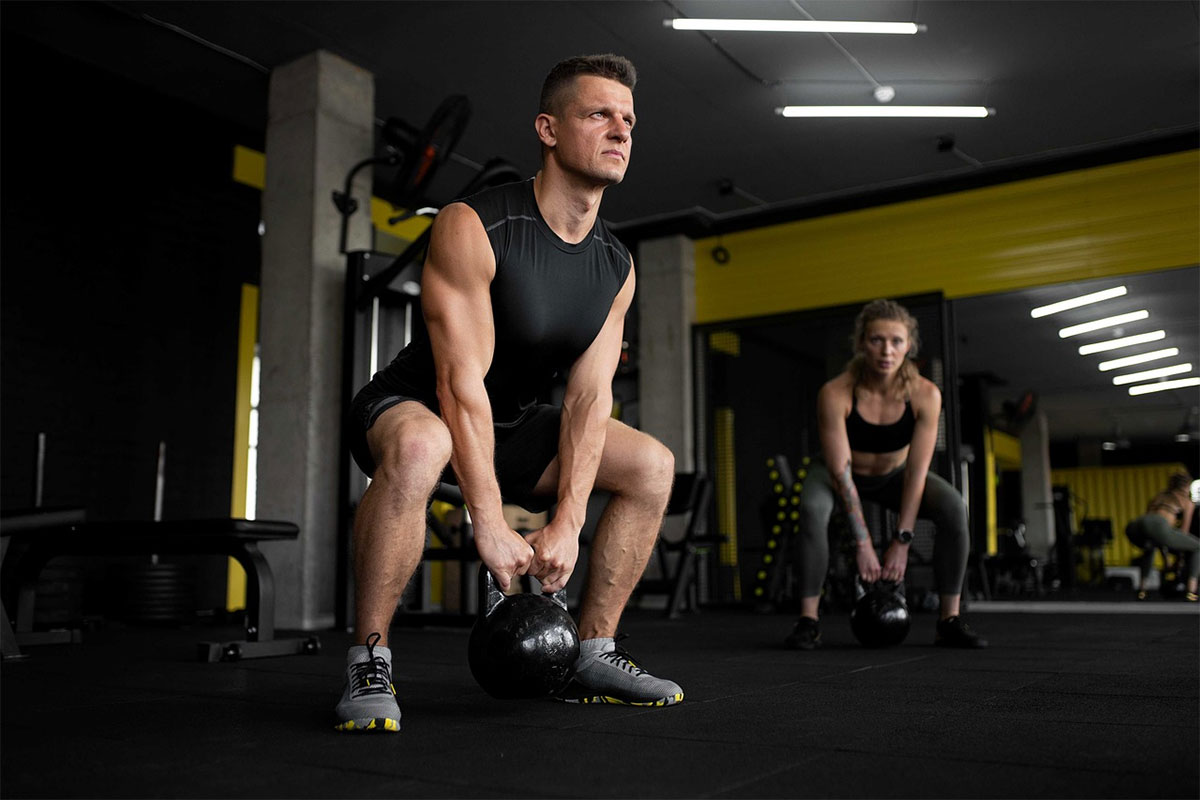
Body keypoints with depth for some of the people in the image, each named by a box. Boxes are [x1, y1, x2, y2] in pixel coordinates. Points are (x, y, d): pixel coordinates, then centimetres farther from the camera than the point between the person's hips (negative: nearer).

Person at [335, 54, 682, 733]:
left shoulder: (616, 267, -3)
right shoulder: (473, 227, -24)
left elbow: (589, 398, -8)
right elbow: (461, 382, -29)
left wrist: (566, 525, -17)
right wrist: (491, 525, -31)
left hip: (508, 422, 7)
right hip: (413, 406, -7)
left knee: (652, 464, 0)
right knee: (418, 447, -42)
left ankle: (593, 657, 7)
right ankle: (369, 663, -23)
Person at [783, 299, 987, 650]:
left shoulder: (925, 394, -26)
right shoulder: (835, 394, -32)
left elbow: (916, 472, -24)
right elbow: (840, 471, -30)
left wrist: (902, 541, -26)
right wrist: (863, 543, -30)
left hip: (893, 475, 2)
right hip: (843, 474, -2)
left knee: (953, 507, -25)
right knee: (811, 509, -35)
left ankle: (950, 620, -12)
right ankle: (808, 620, -23)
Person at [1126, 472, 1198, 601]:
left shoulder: (1159, 495, 40)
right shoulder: (1188, 502, 26)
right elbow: (1183, 532, 25)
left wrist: (1165, 558, 49)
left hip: (1134, 527, 5)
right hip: (1158, 526, -5)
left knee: (1150, 547, 41)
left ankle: (1141, 588, 28)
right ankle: (1191, 590, 7)